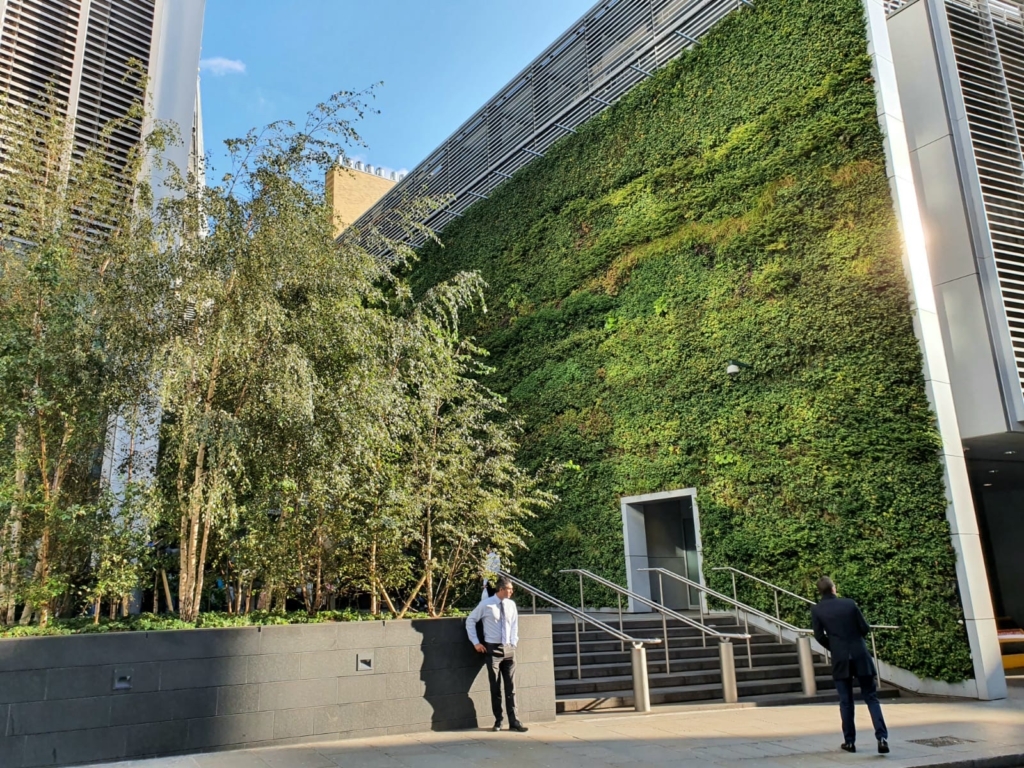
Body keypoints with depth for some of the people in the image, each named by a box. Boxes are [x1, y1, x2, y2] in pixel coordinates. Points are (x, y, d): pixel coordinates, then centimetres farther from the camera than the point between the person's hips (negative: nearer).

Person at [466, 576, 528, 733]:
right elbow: (470, 620, 1)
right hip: (493, 649, -3)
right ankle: (498, 721, 16)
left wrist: (514, 642, 6)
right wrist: (476, 642, -2)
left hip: (508, 649, 3)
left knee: (510, 687, 4)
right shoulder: (486, 604, -9)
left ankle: (513, 721, 9)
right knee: (495, 688, 5)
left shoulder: (511, 604, 1)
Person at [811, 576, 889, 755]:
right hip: (860, 656, 1)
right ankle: (882, 738, -4)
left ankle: (850, 741, 11)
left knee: (846, 702, 8)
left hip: (840, 660, 0)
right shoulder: (849, 603, -1)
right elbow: (865, 629, 1)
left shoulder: (816, 610, -3)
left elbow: (819, 636, -2)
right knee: (871, 698, 6)